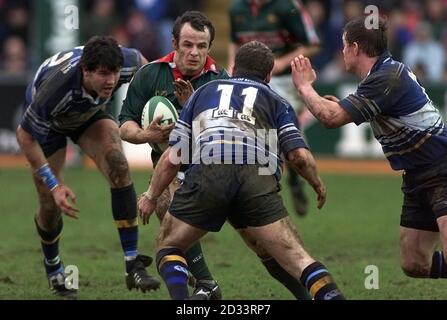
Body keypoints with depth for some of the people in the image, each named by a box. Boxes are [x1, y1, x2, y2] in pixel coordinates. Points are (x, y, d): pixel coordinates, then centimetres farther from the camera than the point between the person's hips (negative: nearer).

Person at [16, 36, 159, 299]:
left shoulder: (125, 63, -33)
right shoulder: (55, 88, -45)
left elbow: (140, 61, -4)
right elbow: (25, 135, -29)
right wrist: (54, 185, -30)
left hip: (90, 113, 3)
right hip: (48, 122, -3)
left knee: (118, 166, -23)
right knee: (50, 203, -2)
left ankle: (133, 265, -23)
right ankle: (54, 271, 31)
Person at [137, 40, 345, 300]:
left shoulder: (204, 91, 31)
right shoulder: (276, 101, 27)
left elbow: (172, 157, 25)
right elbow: (300, 156, 12)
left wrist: (151, 196, 38)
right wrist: (318, 185, 31)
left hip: (207, 174, 0)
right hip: (258, 180, 0)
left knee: (169, 247, 20)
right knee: (296, 257, 4)